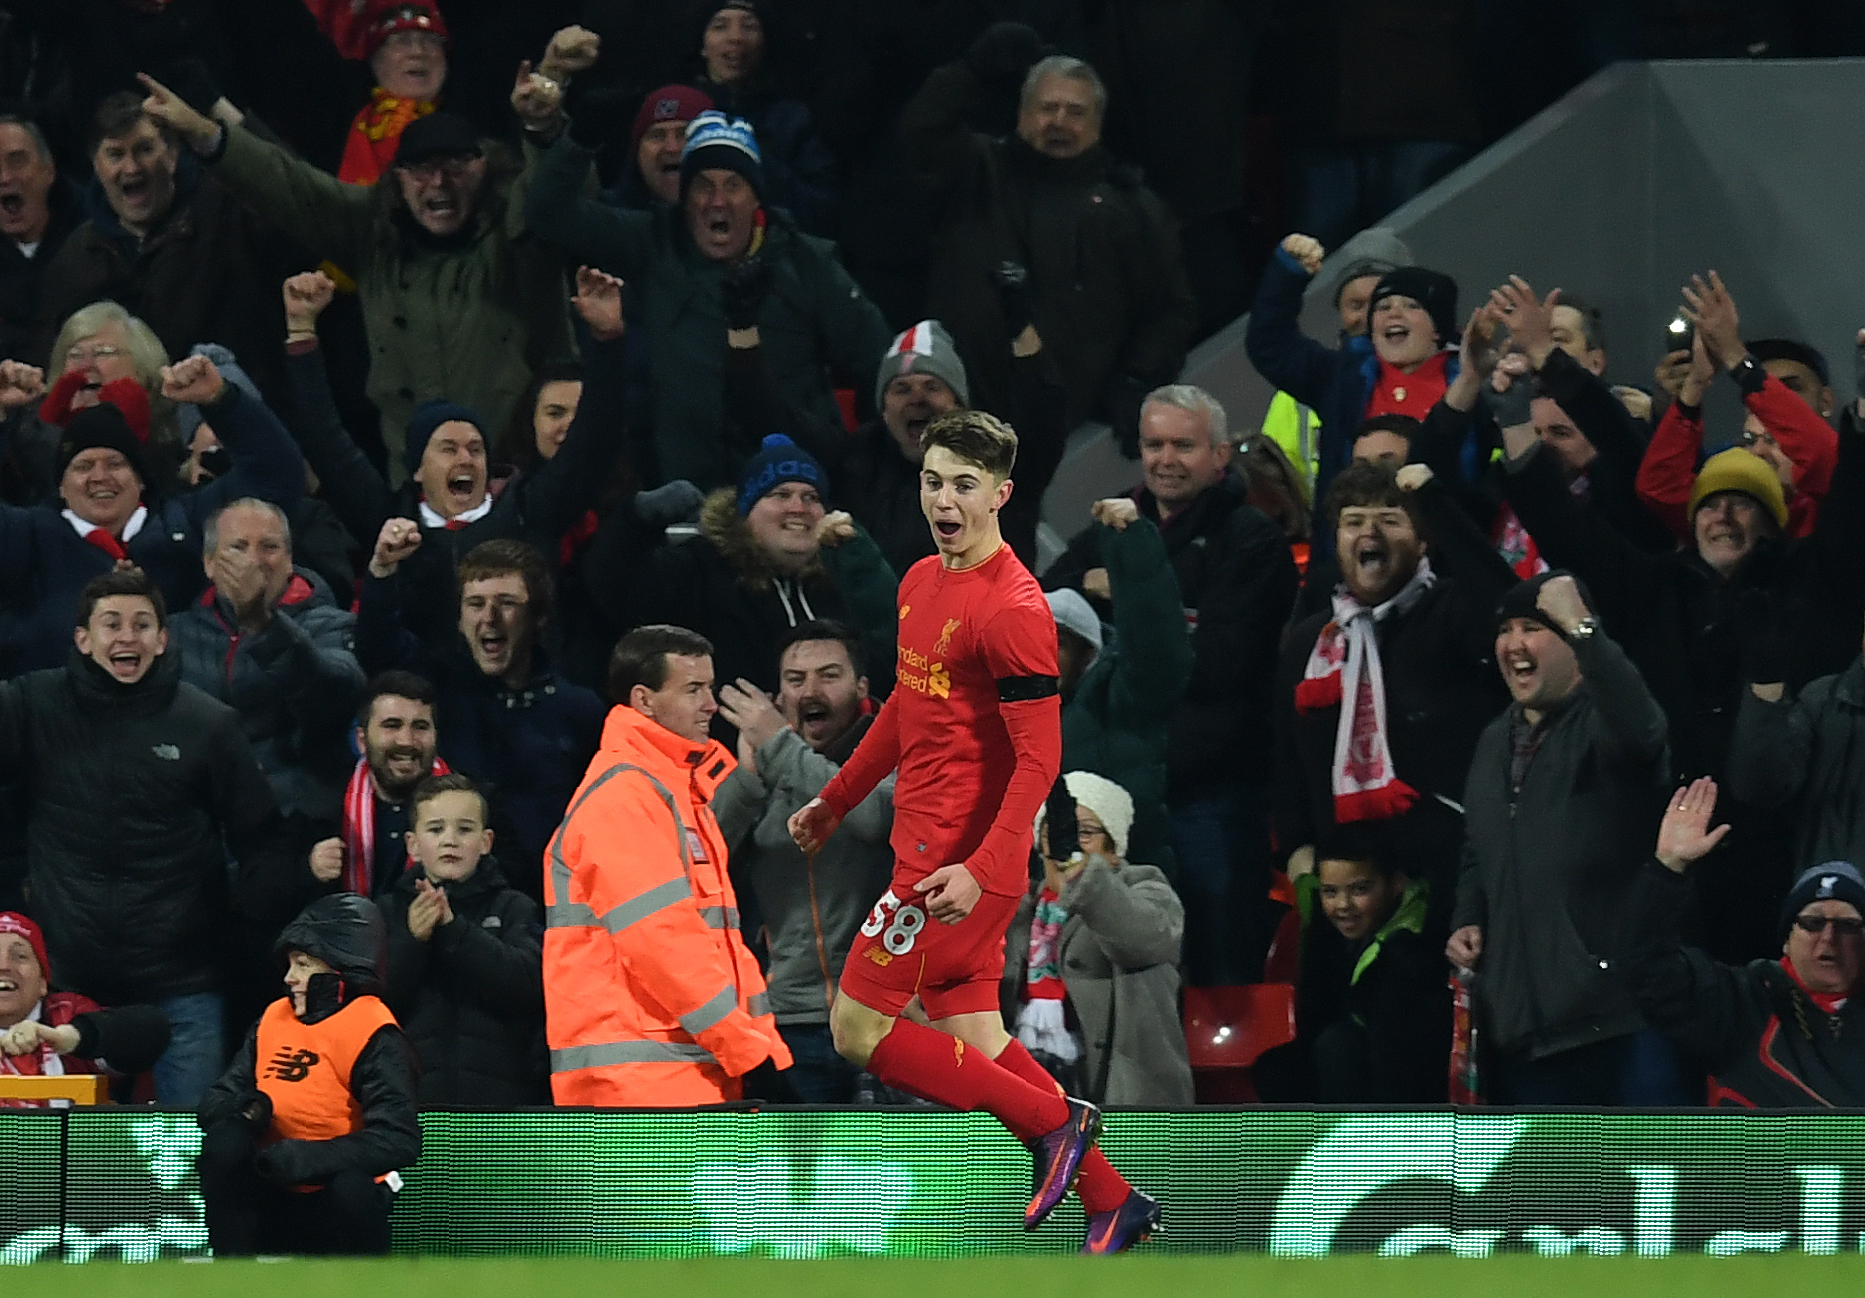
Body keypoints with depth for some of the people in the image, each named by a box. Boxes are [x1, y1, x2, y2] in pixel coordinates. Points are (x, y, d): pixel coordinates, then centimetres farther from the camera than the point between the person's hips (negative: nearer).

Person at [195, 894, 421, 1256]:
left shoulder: (371, 1033, -11)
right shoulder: (274, 1019, 6)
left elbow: (399, 1140, -23)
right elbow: (213, 1105, 7)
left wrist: (307, 1158, -33)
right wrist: (245, 1112, -19)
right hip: (272, 1201, 4)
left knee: (352, 1186, -36)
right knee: (224, 1144, -22)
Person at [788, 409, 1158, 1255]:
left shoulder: (1011, 608, -17)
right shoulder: (921, 583, 10)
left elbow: (1039, 758, -20)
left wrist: (980, 870, -28)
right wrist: (835, 802, 32)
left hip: (959, 871, -9)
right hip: (927, 853, 9)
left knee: (858, 1031, -6)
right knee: (971, 1039, 11)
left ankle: (1053, 1123, 1)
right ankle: (1112, 1202, 17)